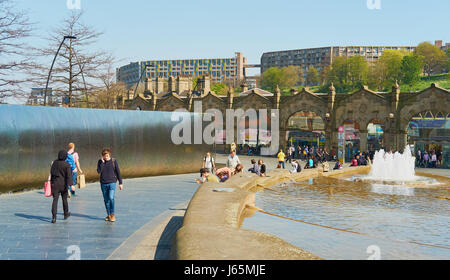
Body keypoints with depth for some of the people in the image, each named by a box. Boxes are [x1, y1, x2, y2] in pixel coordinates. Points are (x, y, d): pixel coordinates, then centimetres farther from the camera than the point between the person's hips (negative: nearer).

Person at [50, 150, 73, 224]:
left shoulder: (54, 163, 2)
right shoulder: (67, 165, -11)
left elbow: (51, 173, 11)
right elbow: (69, 176, -18)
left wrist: (52, 181, 22)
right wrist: (69, 185, -19)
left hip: (55, 184, 2)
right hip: (63, 184, -2)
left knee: (55, 200, -3)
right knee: (64, 199, 16)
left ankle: (53, 217, -15)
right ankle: (66, 214, 34)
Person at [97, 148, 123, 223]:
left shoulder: (113, 161, -4)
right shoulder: (100, 161, 1)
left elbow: (118, 172, 0)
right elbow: (99, 171, -11)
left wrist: (120, 183, -1)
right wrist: (102, 162, -17)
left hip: (112, 182, -3)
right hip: (103, 183, 3)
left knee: (111, 198, -18)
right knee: (106, 200, 8)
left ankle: (112, 214, -4)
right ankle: (108, 215, 20)